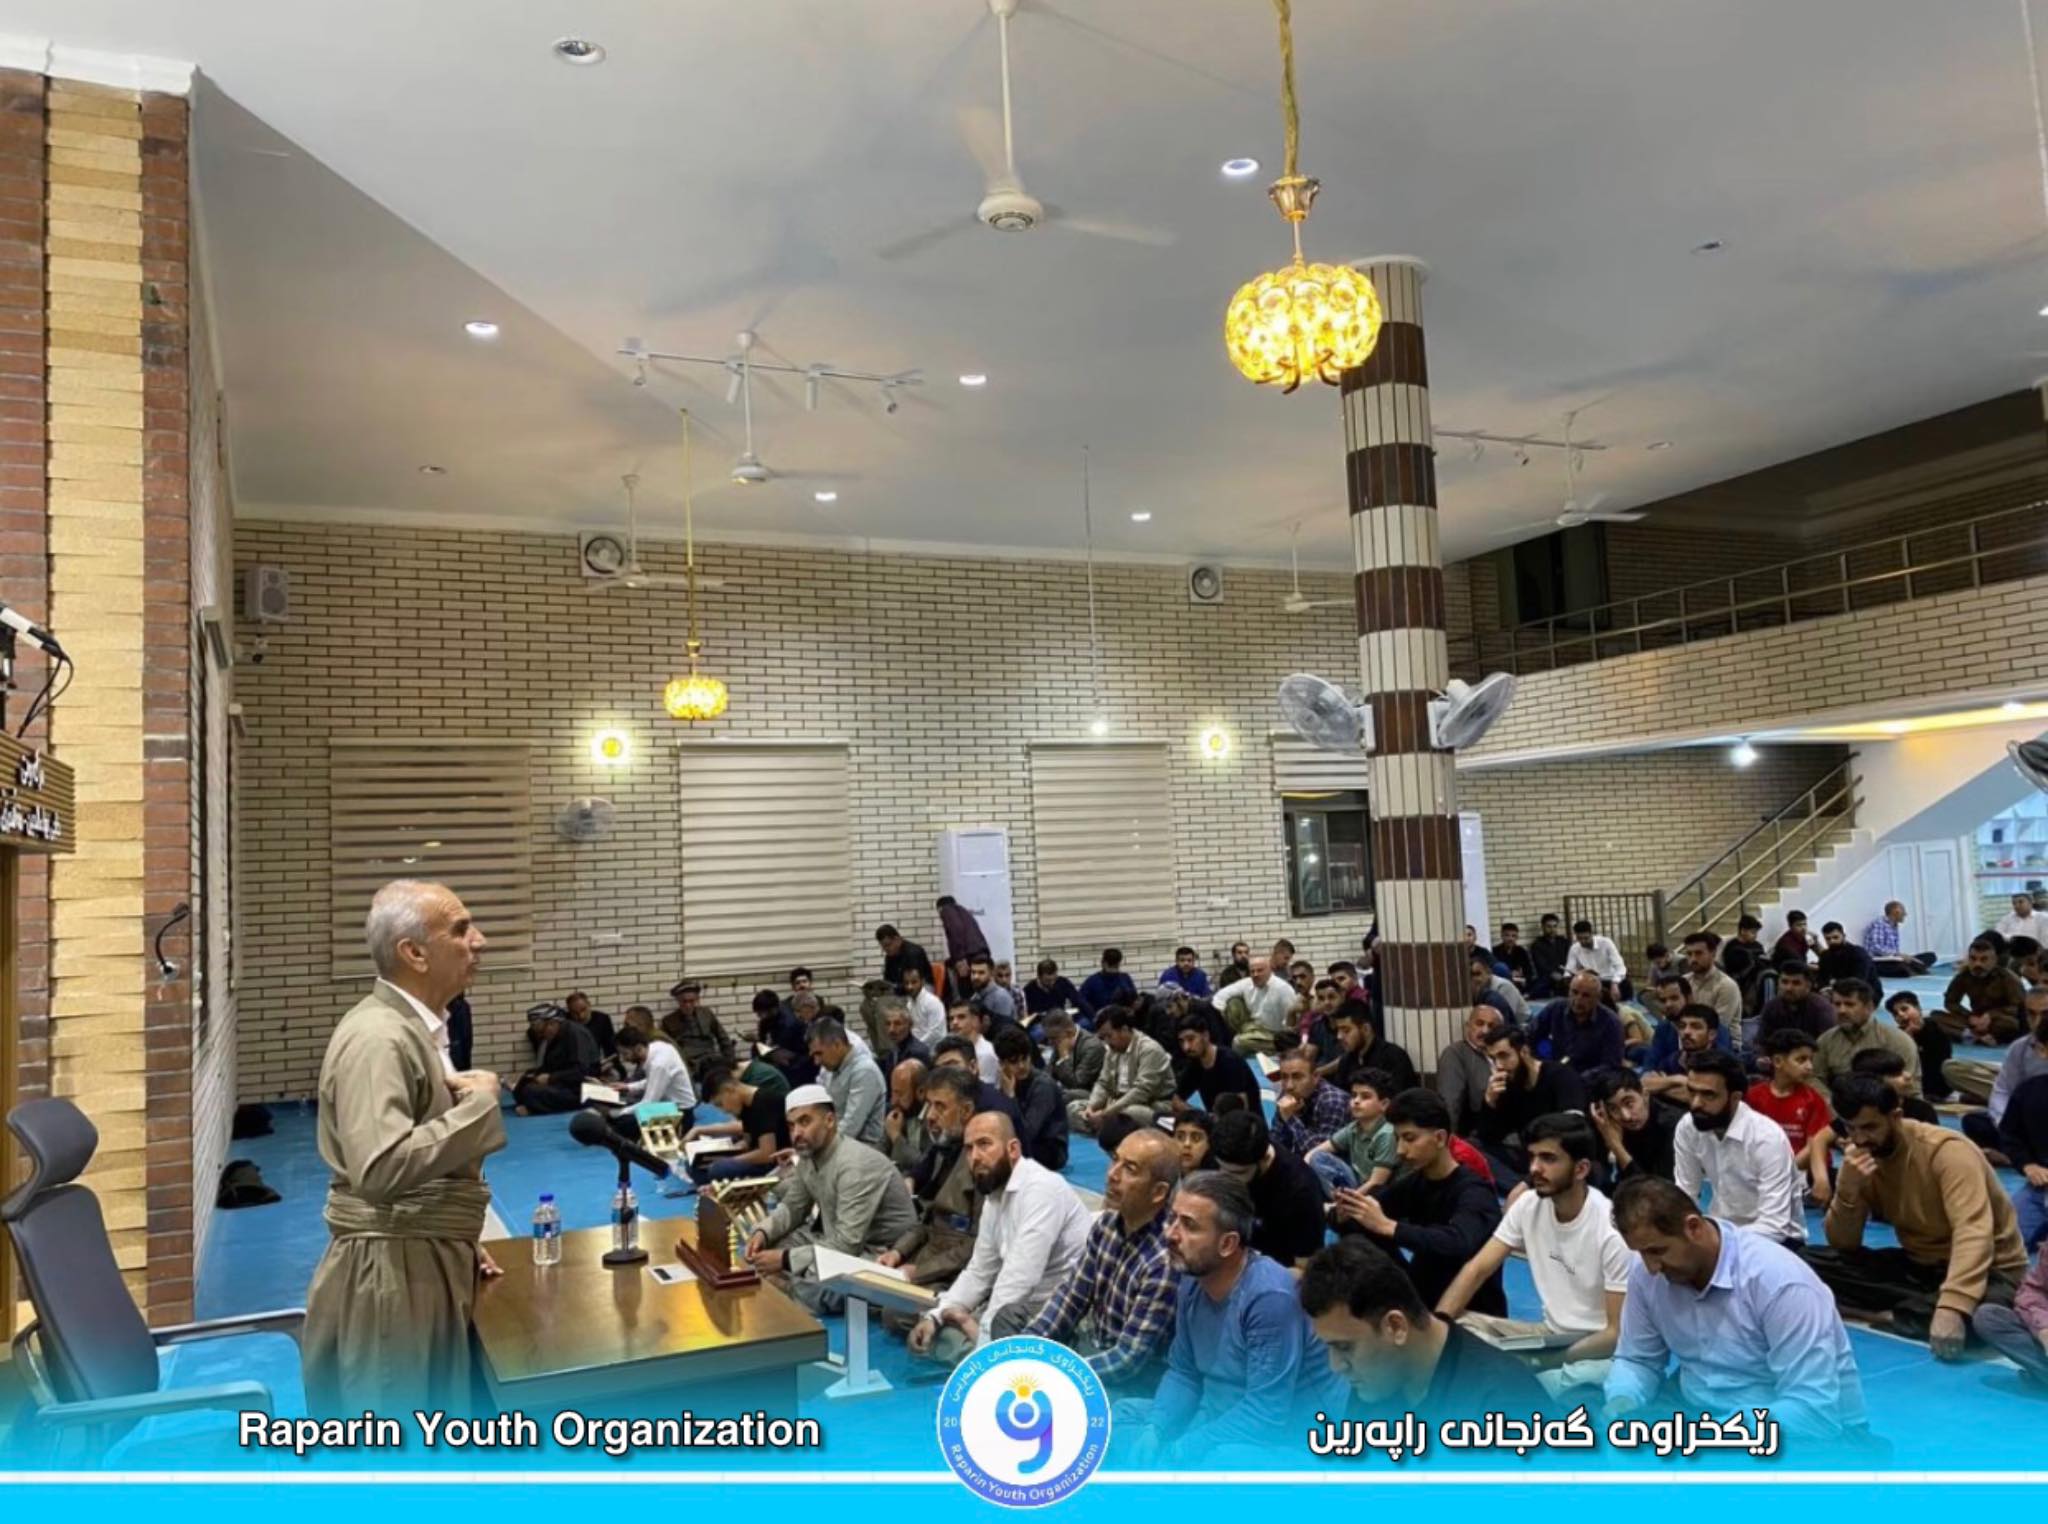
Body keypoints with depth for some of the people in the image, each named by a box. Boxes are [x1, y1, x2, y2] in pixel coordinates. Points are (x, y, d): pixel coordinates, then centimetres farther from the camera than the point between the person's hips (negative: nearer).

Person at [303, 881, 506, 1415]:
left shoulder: (417, 1028, 12)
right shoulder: (378, 1037, -21)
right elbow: (381, 1170, -33)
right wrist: (478, 1102, -23)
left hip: (426, 1264, 10)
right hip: (390, 1275, -10)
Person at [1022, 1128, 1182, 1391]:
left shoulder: (1164, 1261, -28)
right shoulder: (1107, 1222, -4)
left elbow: (1129, 1360, -25)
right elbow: (1071, 1294, 4)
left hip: (1133, 1379, -7)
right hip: (1091, 1344, 8)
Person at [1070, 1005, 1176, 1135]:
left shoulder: (1149, 1050, -16)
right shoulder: (1112, 1050, 10)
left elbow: (1141, 1092, -25)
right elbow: (1103, 1083, 12)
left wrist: (1106, 1112, -27)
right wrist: (1091, 1107, -10)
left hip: (1153, 1108, -9)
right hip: (1121, 1106, 9)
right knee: (1073, 1108, -4)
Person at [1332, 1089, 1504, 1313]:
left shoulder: (1474, 1192, -18)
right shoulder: (1412, 1183, 2)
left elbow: (1458, 1244, -37)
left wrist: (1387, 1226, -42)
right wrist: (1343, 1214, -24)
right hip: (1424, 1301, 7)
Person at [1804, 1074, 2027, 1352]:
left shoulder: (1946, 1150, -22)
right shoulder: (1859, 1157, -5)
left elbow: (1973, 1235, -34)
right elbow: (1843, 1244, -5)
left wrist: (1952, 1307, -48)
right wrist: (1848, 1188, -24)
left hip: (1988, 1269, -5)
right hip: (1919, 1265, 5)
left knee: (1979, 1311, -42)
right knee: (1812, 1262, -16)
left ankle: (1890, 1314, -17)